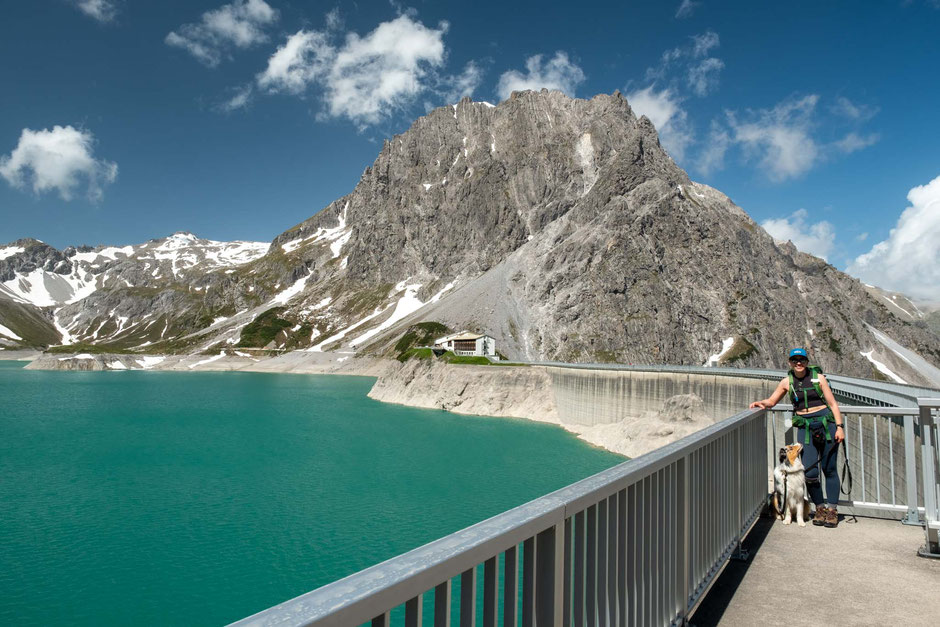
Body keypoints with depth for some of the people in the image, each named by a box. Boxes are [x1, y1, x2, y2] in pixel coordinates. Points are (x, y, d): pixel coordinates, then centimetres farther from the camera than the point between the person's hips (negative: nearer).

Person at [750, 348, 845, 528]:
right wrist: (761, 403, -7)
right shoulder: (787, 381, 7)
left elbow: (833, 404, 2)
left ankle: (832, 510, 13)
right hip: (805, 427, 2)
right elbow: (771, 401, 15)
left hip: (826, 423, -1)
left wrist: (840, 426, -5)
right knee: (809, 473, -5)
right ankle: (820, 508, 14)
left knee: (829, 469, 1)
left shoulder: (818, 377, 1)